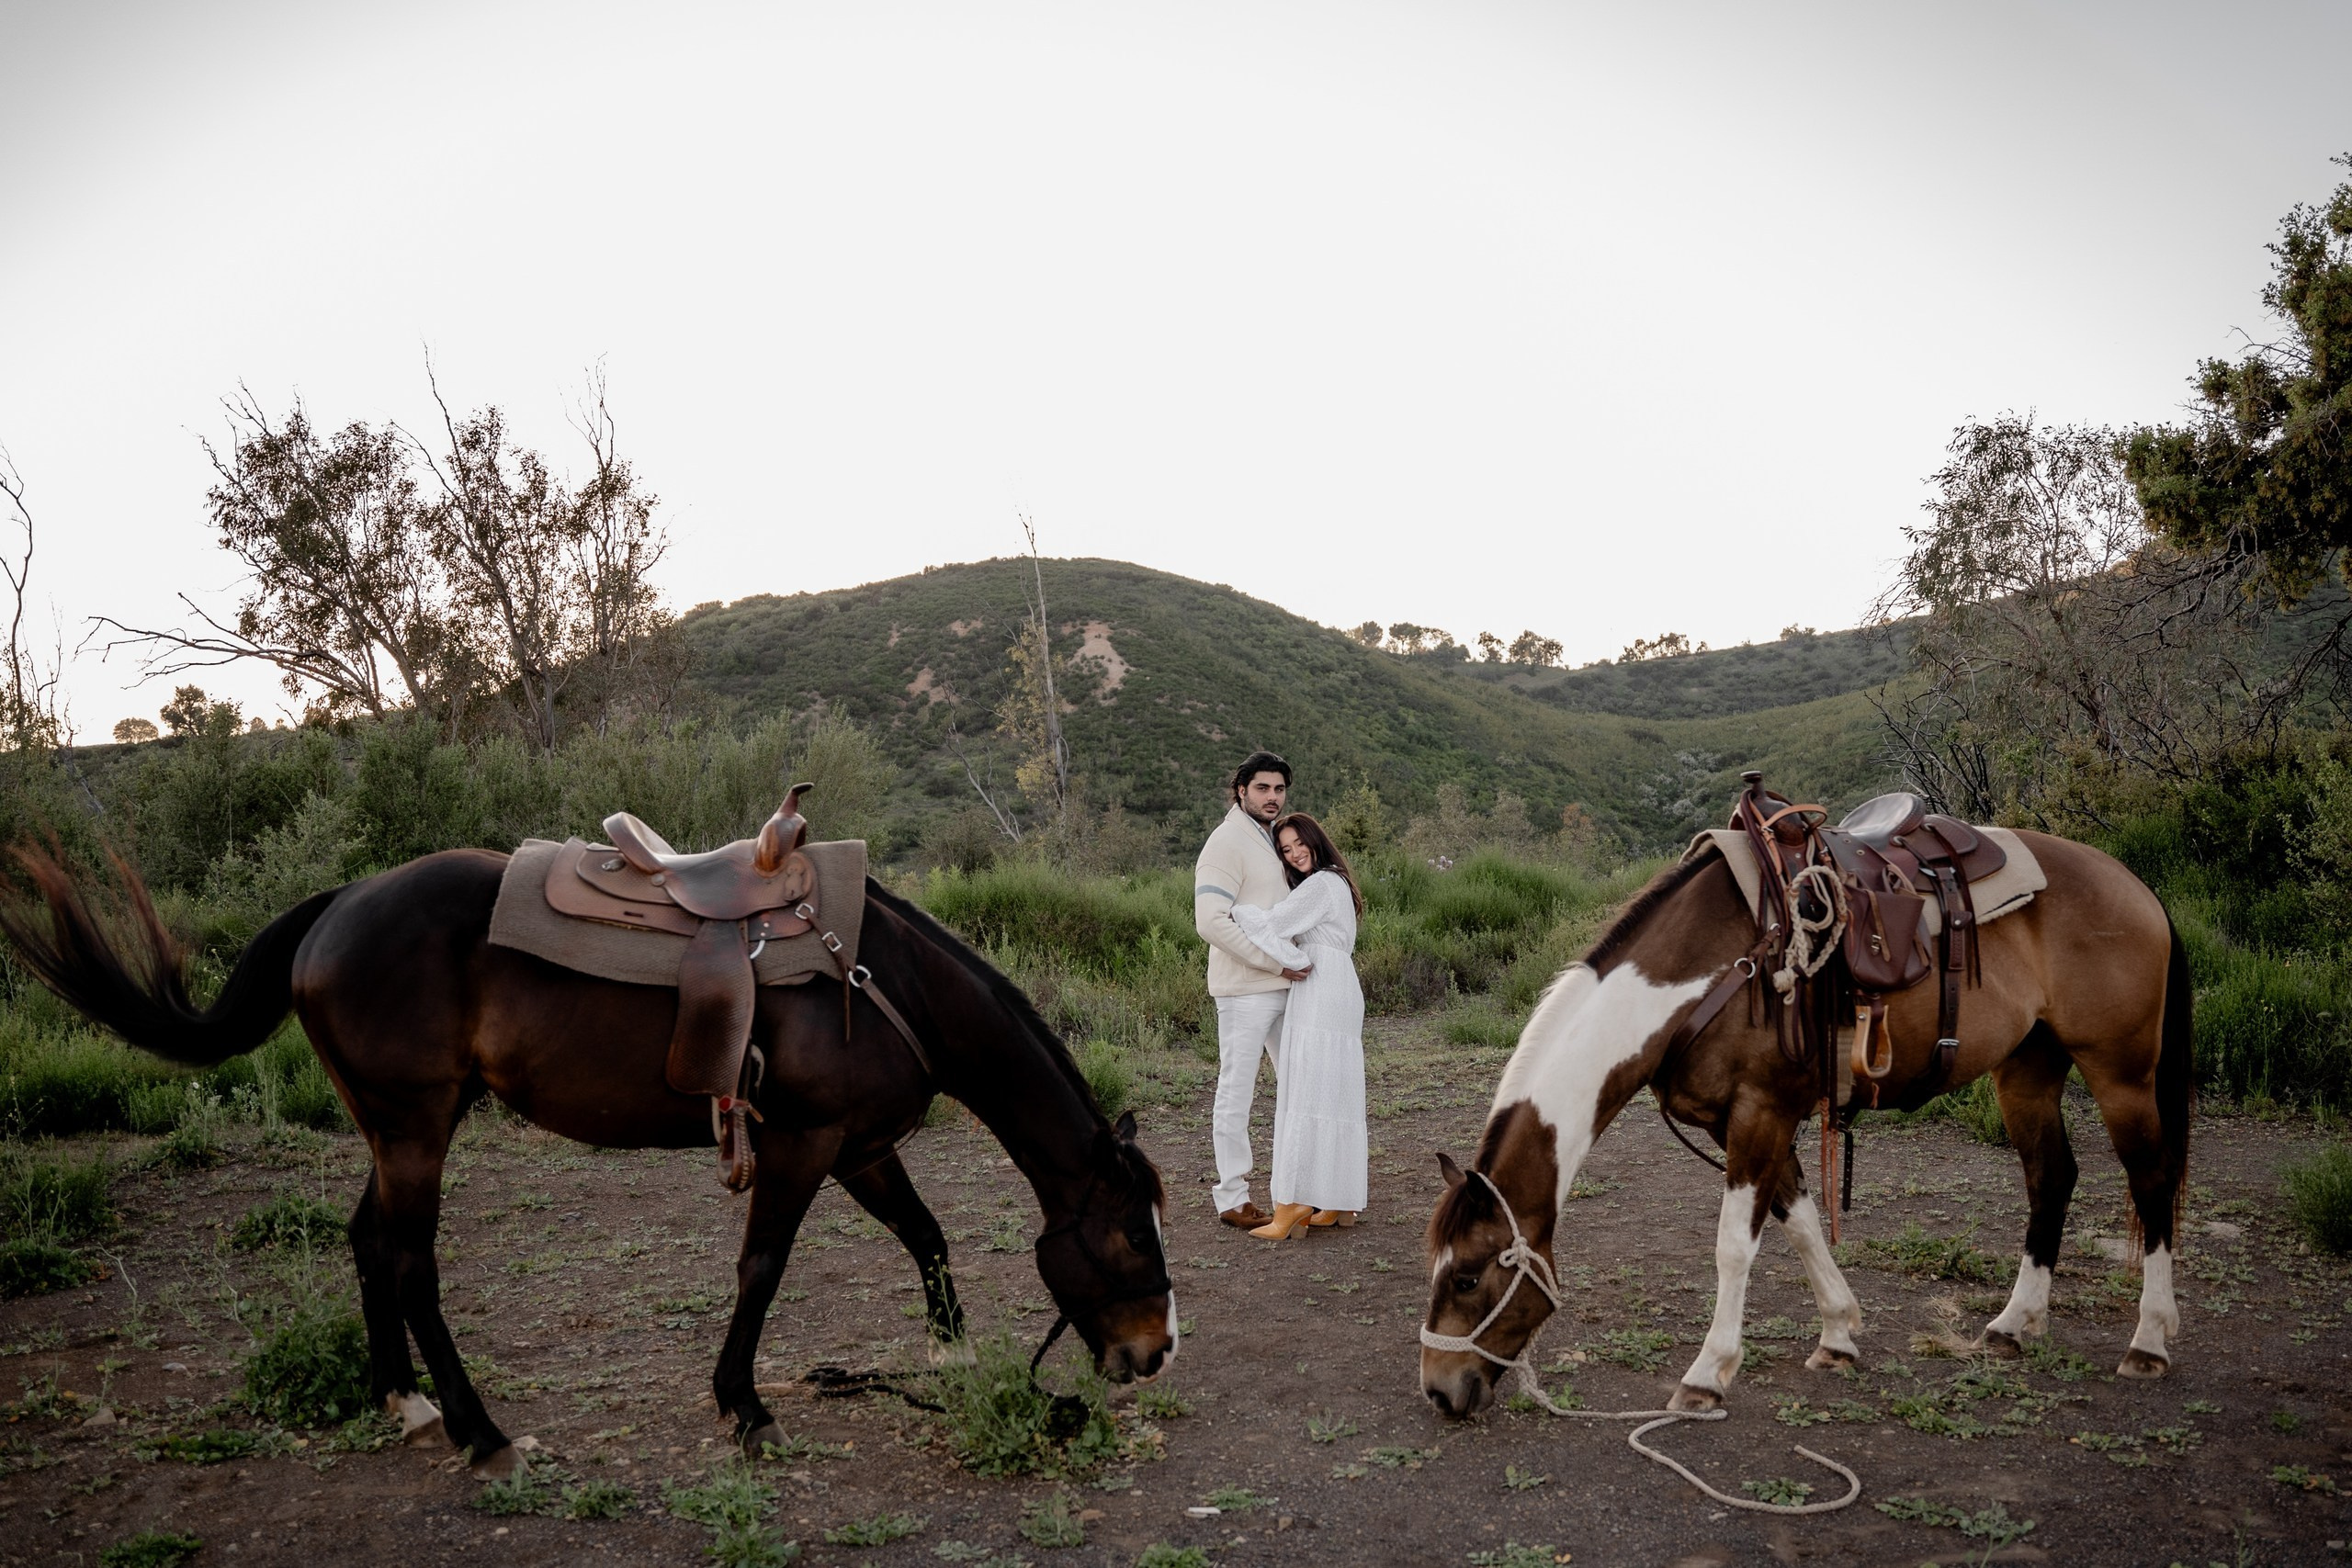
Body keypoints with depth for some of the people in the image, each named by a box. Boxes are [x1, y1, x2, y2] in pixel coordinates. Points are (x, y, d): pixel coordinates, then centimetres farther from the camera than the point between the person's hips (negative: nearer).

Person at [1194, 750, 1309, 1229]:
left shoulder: (1276, 840, 16)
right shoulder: (1227, 843, -12)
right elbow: (1211, 921, -23)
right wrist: (1276, 962, -20)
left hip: (1286, 988, 9)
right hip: (1245, 991, -9)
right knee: (1236, 1093, -1)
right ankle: (1232, 1199, 7)